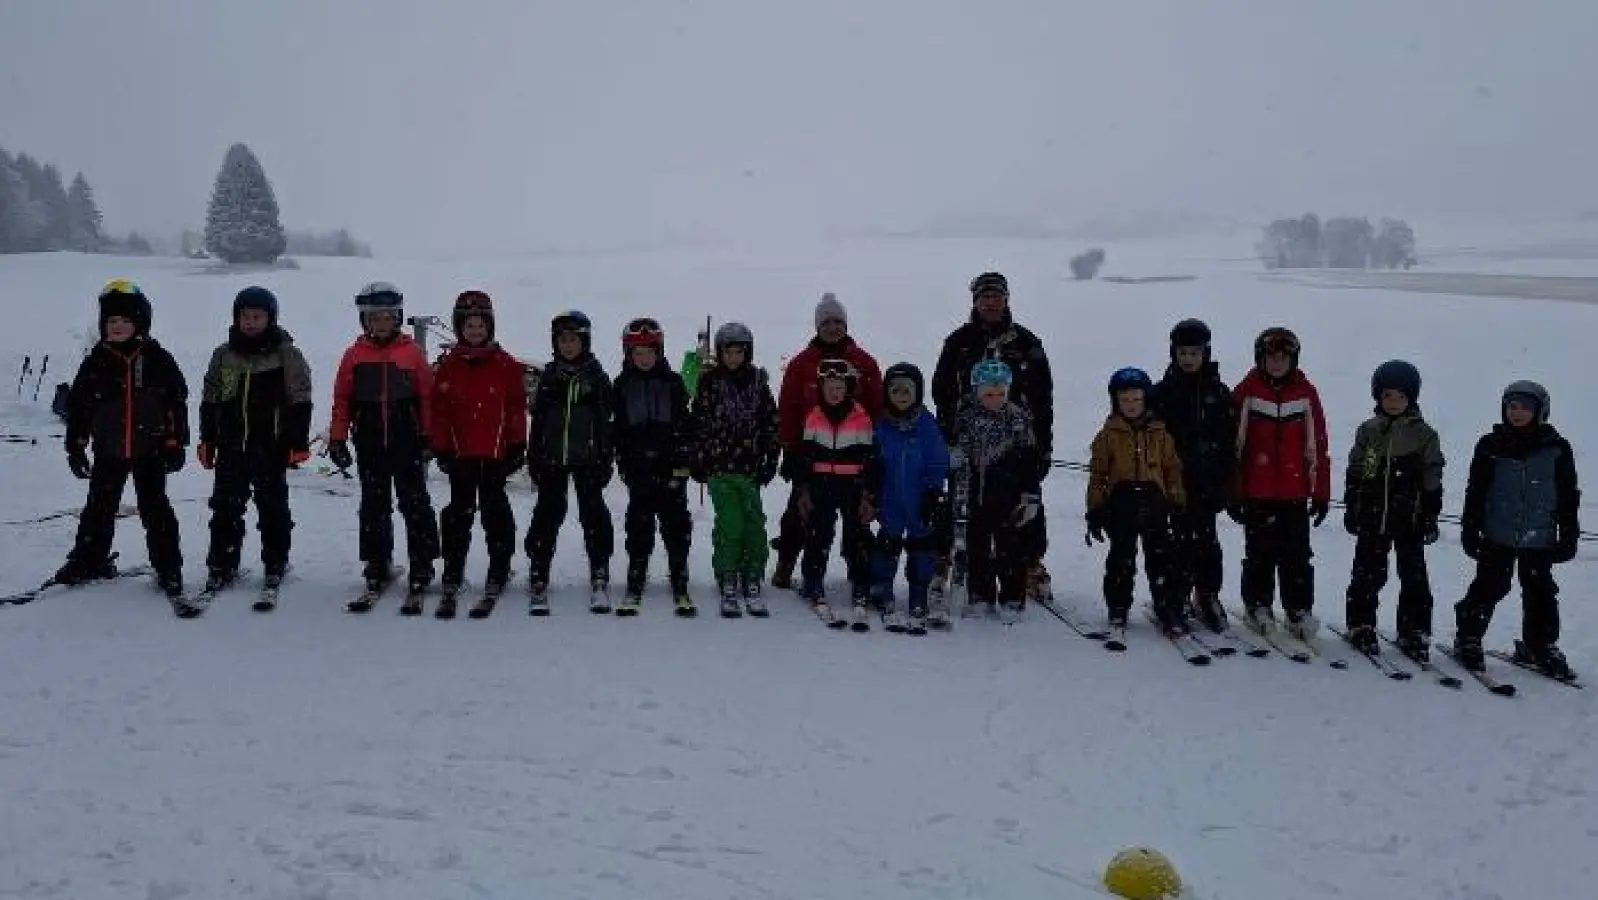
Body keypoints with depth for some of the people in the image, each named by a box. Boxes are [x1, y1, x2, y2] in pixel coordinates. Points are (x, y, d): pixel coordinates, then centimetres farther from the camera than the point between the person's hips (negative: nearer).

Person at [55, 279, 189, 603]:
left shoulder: (157, 359, -4)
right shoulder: (96, 361, 0)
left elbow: (177, 402, -2)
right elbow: (77, 404, 5)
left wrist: (176, 444, -5)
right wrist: (75, 447, 4)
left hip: (150, 451, -2)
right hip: (108, 452, 3)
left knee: (155, 510, 1)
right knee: (99, 508, 12)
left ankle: (168, 568, 7)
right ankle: (88, 561, 26)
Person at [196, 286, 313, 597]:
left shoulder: (287, 355, -2)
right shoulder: (223, 355, 8)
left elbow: (300, 403, -3)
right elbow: (209, 402, 14)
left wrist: (299, 443, -7)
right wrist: (207, 440, 11)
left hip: (271, 449, -3)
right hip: (231, 448, 3)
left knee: (273, 507, 6)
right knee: (226, 508, 6)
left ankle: (275, 563, 18)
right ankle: (222, 565, 14)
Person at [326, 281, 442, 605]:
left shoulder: (412, 352, 0)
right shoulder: (354, 355, 5)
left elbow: (427, 396, 1)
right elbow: (342, 400, 8)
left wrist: (428, 437, -2)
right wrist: (337, 439, 4)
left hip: (407, 445, -2)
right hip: (370, 447, 3)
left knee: (415, 506, 0)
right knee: (374, 508, 11)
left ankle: (421, 569, 6)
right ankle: (377, 569, 20)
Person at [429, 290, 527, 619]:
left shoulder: (506, 365, 1)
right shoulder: (449, 366, 5)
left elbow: (517, 409, 3)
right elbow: (439, 411, 5)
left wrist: (517, 446, 0)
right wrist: (441, 449, 1)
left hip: (495, 453, -1)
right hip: (460, 453, 2)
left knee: (495, 511, 4)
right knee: (459, 513, 7)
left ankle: (498, 574, 13)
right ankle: (452, 577, 13)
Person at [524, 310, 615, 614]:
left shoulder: (597, 378, 2)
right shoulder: (549, 376, 8)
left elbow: (605, 423, 1)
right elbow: (538, 421, 10)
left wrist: (606, 460, -3)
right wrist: (534, 459, 5)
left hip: (587, 459, -2)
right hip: (552, 459, 2)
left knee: (593, 514, 1)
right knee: (548, 514, 2)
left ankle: (599, 579, 8)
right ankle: (538, 580, 7)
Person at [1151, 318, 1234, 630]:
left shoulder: (1218, 392, 7)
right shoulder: (1163, 391, 2)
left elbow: (1230, 440, 6)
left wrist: (1225, 481, 1)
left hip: (1208, 480, 2)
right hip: (1176, 479, -1)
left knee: (1206, 539, 5)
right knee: (1182, 539, -2)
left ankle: (1208, 597, 17)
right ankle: (1177, 597, 6)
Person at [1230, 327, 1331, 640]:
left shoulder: (1306, 393, 5)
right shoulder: (1247, 392, -1)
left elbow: (1318, 446, 7)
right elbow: (1233, 444, 0)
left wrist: (1322, 493, 6)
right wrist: (1234, 492, -1)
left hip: (1295, 491, 1)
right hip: (1257, 492, -1)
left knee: (1297, 555, 3)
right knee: (1260, 553, 7)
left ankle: (1299, 609, 12)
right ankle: (1258, 606, 20)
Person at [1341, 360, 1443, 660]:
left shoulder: (1424, 435, 1)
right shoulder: (1368, 431, 5)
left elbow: (1432, 481, 3)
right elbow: (1354, 474, 9)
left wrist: (1431, 517, 0)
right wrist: (1351, 510, 6)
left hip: (1410, 519, -1)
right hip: (1373, 517, 1)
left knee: (1414, 578, 3)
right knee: (1368, 574, 7)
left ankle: (1414, 633, 13)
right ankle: (1361, 625, 18)